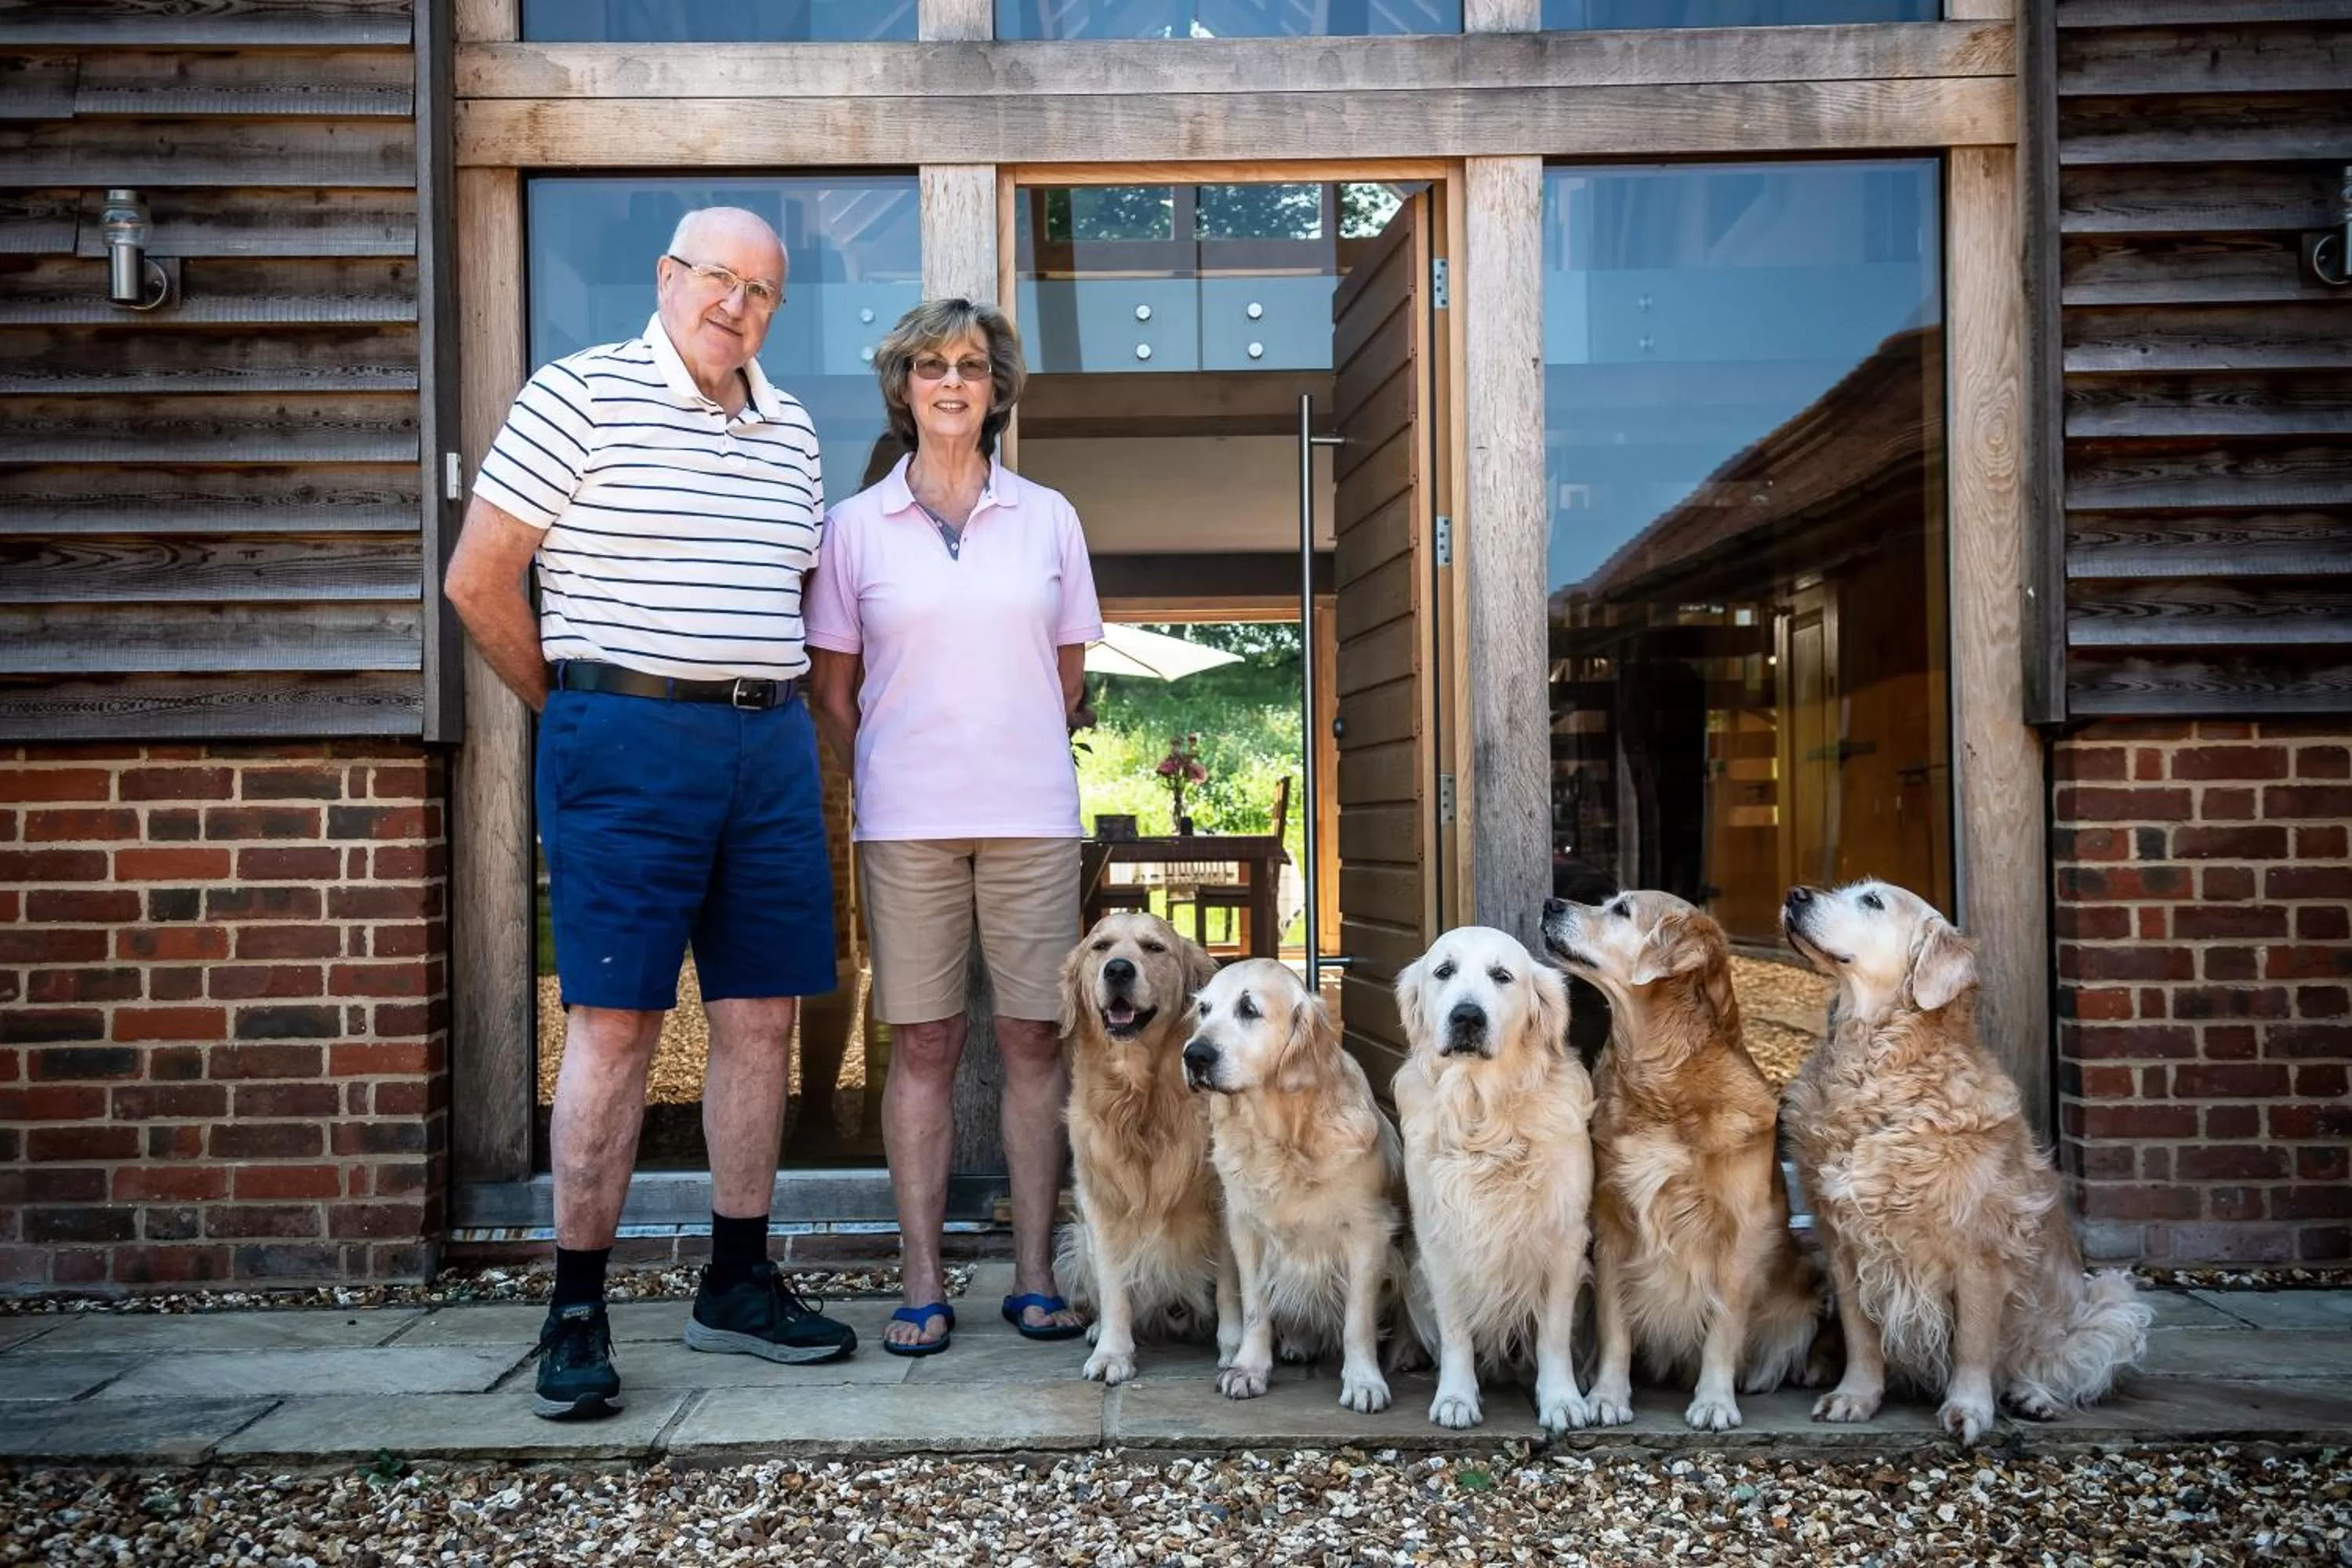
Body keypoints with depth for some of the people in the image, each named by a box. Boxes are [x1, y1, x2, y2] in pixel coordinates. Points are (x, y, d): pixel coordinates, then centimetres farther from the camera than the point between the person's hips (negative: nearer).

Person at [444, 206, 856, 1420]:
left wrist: (767, 695, 12)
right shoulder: (581, 396, -3)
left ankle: (737, 1285, 20)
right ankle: (576, 1314, 7)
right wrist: (575, 706, 5)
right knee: (614, 1021, -4)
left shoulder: (791, 431, 15)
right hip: (628, 741, -6)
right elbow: (478, 580, -3)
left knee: (760, 1016, 7)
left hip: (770, 741, 6)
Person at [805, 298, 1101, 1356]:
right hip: (905, 823, -1)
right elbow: (832, 687, 9)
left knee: (1034, 1038, 3)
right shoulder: (855, 526, 6)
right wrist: (891, 778, 7)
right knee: (922, 1044, 2)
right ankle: (922, 1285, 10)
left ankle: (1035, 1278, 12)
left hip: (1032, 817, 1)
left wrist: (1015, 760, 12)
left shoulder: (1048, 519, 9)